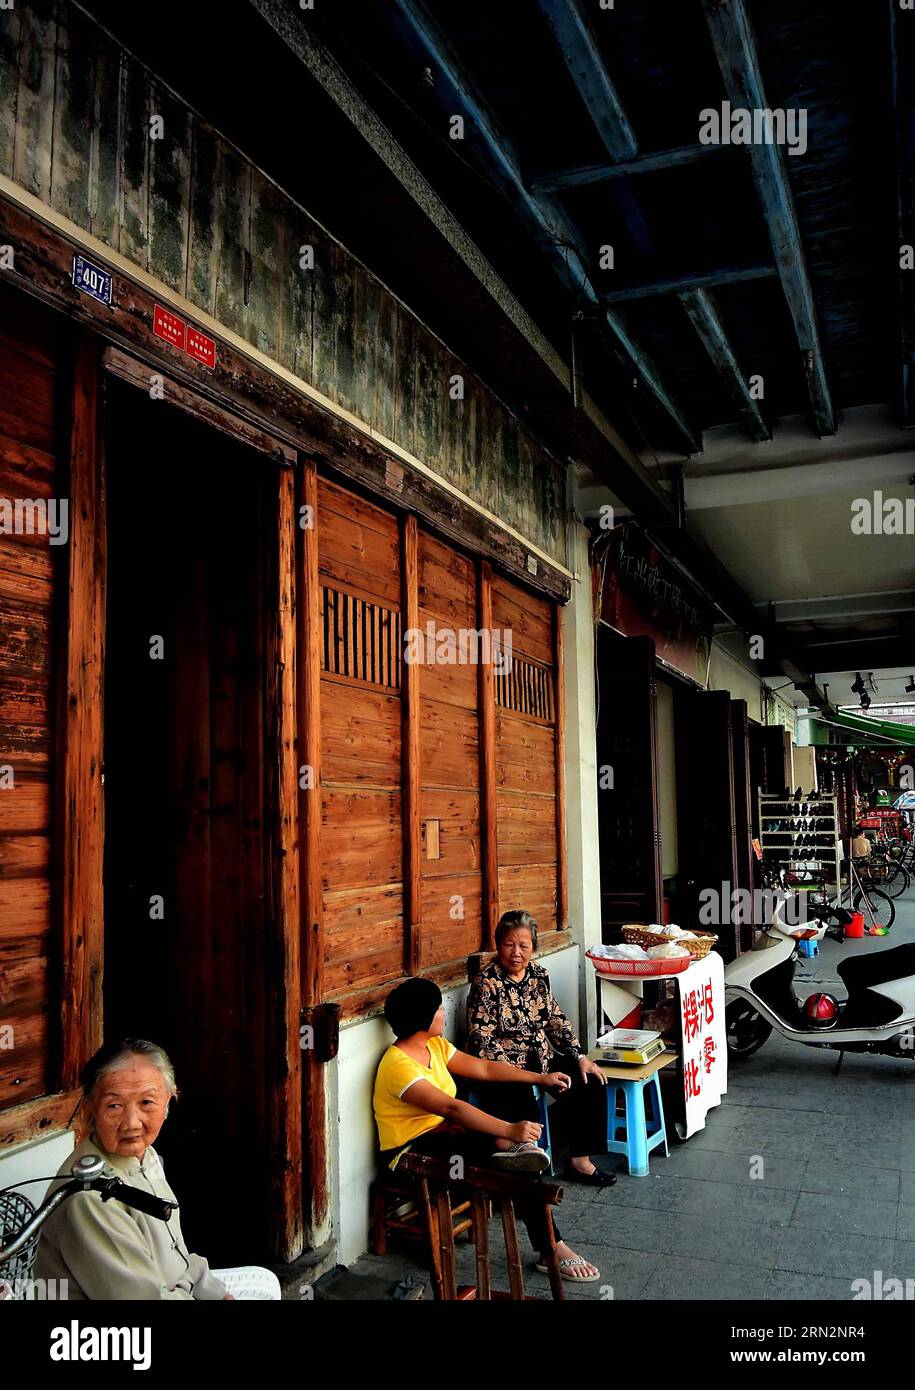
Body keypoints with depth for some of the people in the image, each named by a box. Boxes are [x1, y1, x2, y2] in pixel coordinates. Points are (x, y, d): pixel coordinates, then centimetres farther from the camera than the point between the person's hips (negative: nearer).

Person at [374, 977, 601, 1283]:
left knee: (521, 1157, -16)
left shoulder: (435, 1046, 5)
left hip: (440, 1137, 8)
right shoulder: (399, 1065, -23)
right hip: (408, 1154, -8)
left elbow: (483, 1068, 11)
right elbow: (452, 1108, -33)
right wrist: (509, 1130, -38)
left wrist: (540, 1078, 8)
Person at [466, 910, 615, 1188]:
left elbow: (555, 1019, 12)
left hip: (540, 1058, 7)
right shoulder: (486, 983, -16)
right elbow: (482, 1040, -18)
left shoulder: (538, 974, 5)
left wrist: (580, 1057, 2)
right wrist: (516, 1076, -25)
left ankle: (581, 1160, 3)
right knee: (523, 1104, -32)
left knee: (589, 1082, -7)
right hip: (502, 1068, -7)